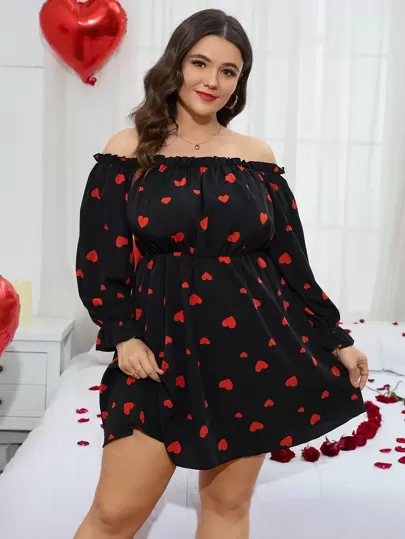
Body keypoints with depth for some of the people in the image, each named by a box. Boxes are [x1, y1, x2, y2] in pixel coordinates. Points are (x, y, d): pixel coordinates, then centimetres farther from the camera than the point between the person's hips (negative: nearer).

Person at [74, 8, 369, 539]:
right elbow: (98, 259, 1)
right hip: (164, 346, -1)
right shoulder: (130, 150, 2)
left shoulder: (257, 156, 6)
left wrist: (336, 339, 8)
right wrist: (122, 335, -10)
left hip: (255, 345, 2)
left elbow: (289, 258, 9)